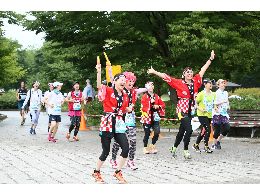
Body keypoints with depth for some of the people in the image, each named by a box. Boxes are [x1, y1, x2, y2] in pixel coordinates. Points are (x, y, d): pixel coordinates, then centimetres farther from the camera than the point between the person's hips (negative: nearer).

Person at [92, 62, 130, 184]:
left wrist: (128, 110, 4)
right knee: (106, 151, 0)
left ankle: (118, 172, 10)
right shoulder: (108, 91, -3)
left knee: (126, 148, -8)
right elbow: (99, 86, -21)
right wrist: (99, 72, -32)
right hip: (107, 123, -5)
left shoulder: (125, 96, 14)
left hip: (119, 124, 6)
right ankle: (96, 172, 23)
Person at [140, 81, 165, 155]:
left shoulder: (156, 96, 11)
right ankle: (145, 147, 16)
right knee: (147, 133, 0)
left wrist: (158, 106, -7)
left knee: (157, 132, -6)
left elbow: (163, 104, 13)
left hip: (155, 117, 4)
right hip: (147, 117, -4)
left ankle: (152, 145, 15)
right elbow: (143, 107, -13)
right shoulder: (144, 97, -5)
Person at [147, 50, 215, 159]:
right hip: (182, 109, -5)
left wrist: (211, 59, 16)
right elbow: (166, 77, -6)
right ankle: (186, 151, -2)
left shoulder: (195, 81, 7)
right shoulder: (179, 83, -5)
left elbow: (202, 70, 13)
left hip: (190, 110, 5)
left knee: (182, 130, 15)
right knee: (189, 130, -15)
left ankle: (174, 148, 32)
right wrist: (154, 72, -9)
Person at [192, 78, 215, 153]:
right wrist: (200, 109, -20)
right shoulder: (201, 94, -9)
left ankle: (196, 145, 27)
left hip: (209, 115, 7)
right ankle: (206, 147, -1)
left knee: (204, 131, 12)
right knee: (207, 129, -14)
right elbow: (195, 103, -6)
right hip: (202, 115, -6)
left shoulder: (213, 94, 8)